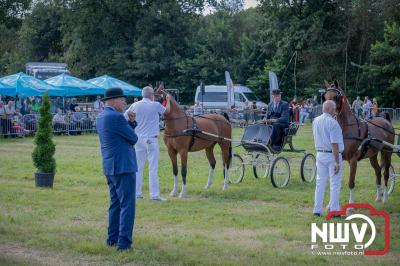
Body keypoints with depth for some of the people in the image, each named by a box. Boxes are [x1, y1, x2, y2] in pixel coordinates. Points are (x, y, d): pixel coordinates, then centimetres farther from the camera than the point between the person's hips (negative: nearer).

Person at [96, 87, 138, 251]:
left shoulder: (101, 117, 12)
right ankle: (124, 242, -6)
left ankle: (112, 238, 23)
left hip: (109, 167, 10)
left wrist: (131, 122, 6)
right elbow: (133, 138, -10)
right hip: (123, 166, -10)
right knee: (127, 205, -5)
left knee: (115, 203, 18)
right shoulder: (116, 117, -18)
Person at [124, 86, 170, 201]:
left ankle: (137, 193, 15)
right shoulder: (156, 105, -7)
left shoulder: (135, 105, 1)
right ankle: (154, 194, -3)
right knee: (153, 168, -2)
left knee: (138, 167, 10)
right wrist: (168, 100, 28)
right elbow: (167, 111, 12)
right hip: (151, 139, -4)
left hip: (138, 139, 4)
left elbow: (125, 117, 8)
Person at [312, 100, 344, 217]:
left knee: (320, 181, 12)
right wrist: (337, 162, -19)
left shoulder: (316, 121, 3)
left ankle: (317, 209, 15)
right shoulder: (332, 123, -19)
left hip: (320, 154, 7)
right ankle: (334, 209, 5)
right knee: (335, 183, 2)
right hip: (332, 155, -7)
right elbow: (334, 144, -21)